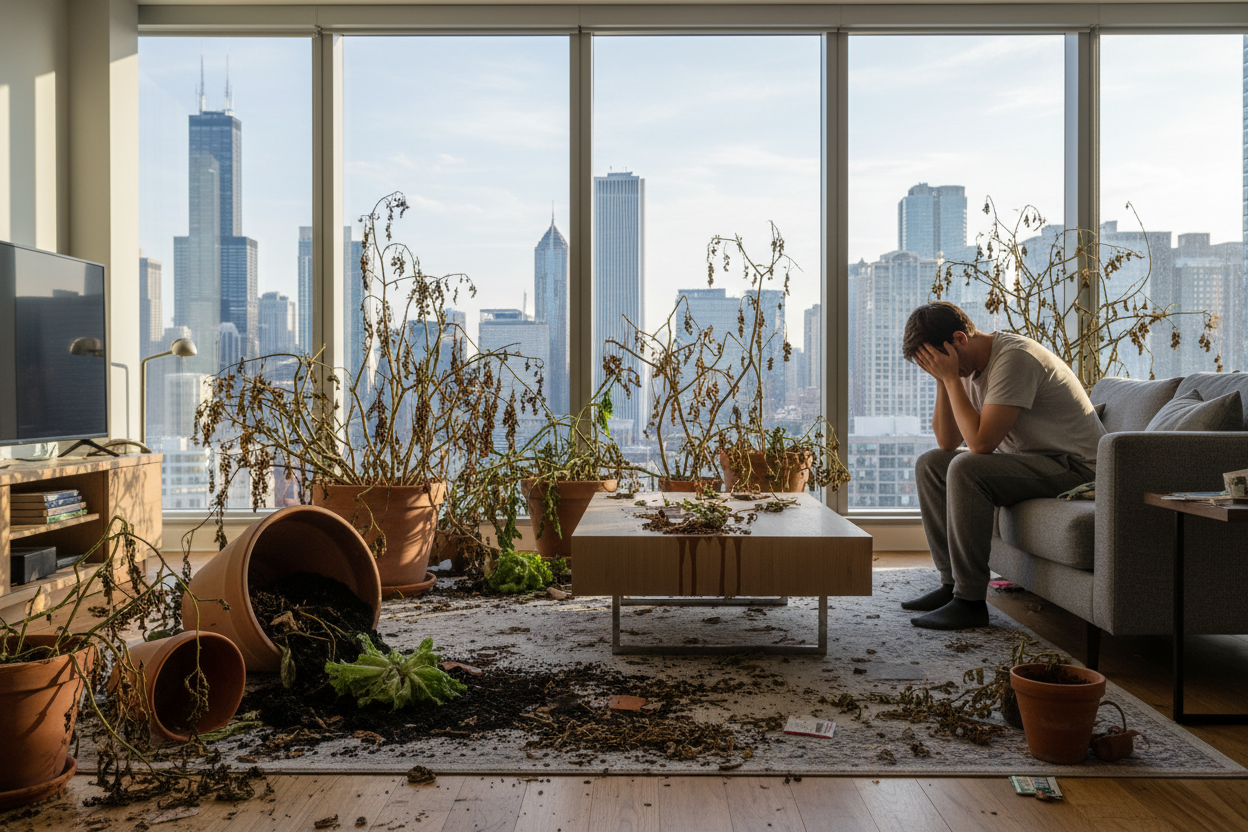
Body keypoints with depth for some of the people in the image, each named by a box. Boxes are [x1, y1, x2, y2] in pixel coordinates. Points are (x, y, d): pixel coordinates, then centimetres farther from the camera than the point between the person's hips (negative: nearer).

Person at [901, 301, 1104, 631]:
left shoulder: (1014, 358, -23)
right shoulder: (973, 365, 5)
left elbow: (980, 442, -29)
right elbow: (947, 442, 3)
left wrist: (950, 377, -24)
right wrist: (942, 380, -7)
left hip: (1075, 468, -9)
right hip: (1030, 460, 10)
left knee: (966, 470, -30)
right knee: (930, 464, 3)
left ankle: (970, 601, -22)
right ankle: (952, 582, 4)